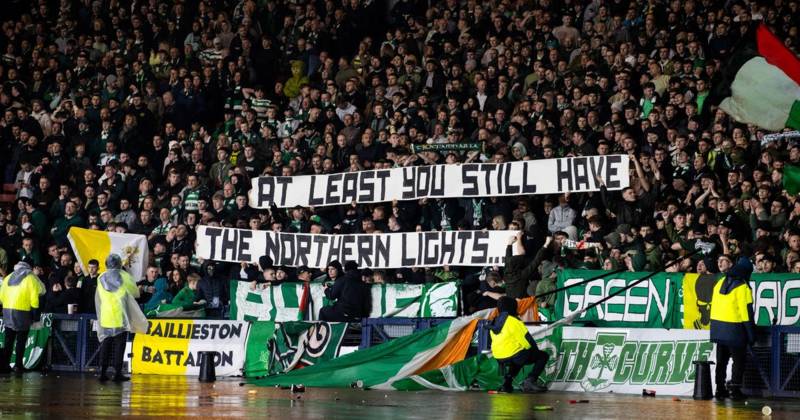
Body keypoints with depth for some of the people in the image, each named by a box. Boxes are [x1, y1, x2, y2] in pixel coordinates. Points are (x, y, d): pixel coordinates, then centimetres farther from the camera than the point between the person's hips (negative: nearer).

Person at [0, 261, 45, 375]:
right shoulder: (30, 278, 0)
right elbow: (34, 296, -7)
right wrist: (35, 313, -2)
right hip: (22, 312, -4)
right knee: (21, 341, 1)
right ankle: (18, 366, -2)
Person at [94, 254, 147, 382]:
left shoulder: (101, 278, 7)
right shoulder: (124, 276, -1)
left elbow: (98, 299, 13)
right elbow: (135, 292, 11)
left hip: (106, 317, 3)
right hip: (120, 316, -3)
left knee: (106, 343, 8)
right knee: (119, 344, -1)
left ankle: (103, 372, 4)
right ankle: (118, 372, -5)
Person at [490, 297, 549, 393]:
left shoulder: (494, 324, 11)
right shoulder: (513, 321, -13)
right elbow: (526, 339, -13)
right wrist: (535, 350, 5)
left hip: (500, 359, 8)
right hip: (513, 355, -8)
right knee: (543, 356, 7)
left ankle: (506, 382, 20)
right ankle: (530, 380, -9)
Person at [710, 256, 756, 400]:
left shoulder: (720, 283, 9)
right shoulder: (742, 287, -13)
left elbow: (714, 305, 15)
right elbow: (747, 312, -14)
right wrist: (751, 334, -9)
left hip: (718, 327, 7)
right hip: (734, 329, -6)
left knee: (721, 360, 14)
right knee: (739, 360, 4)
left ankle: (720, 389, 16)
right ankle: (734, 389, -1)